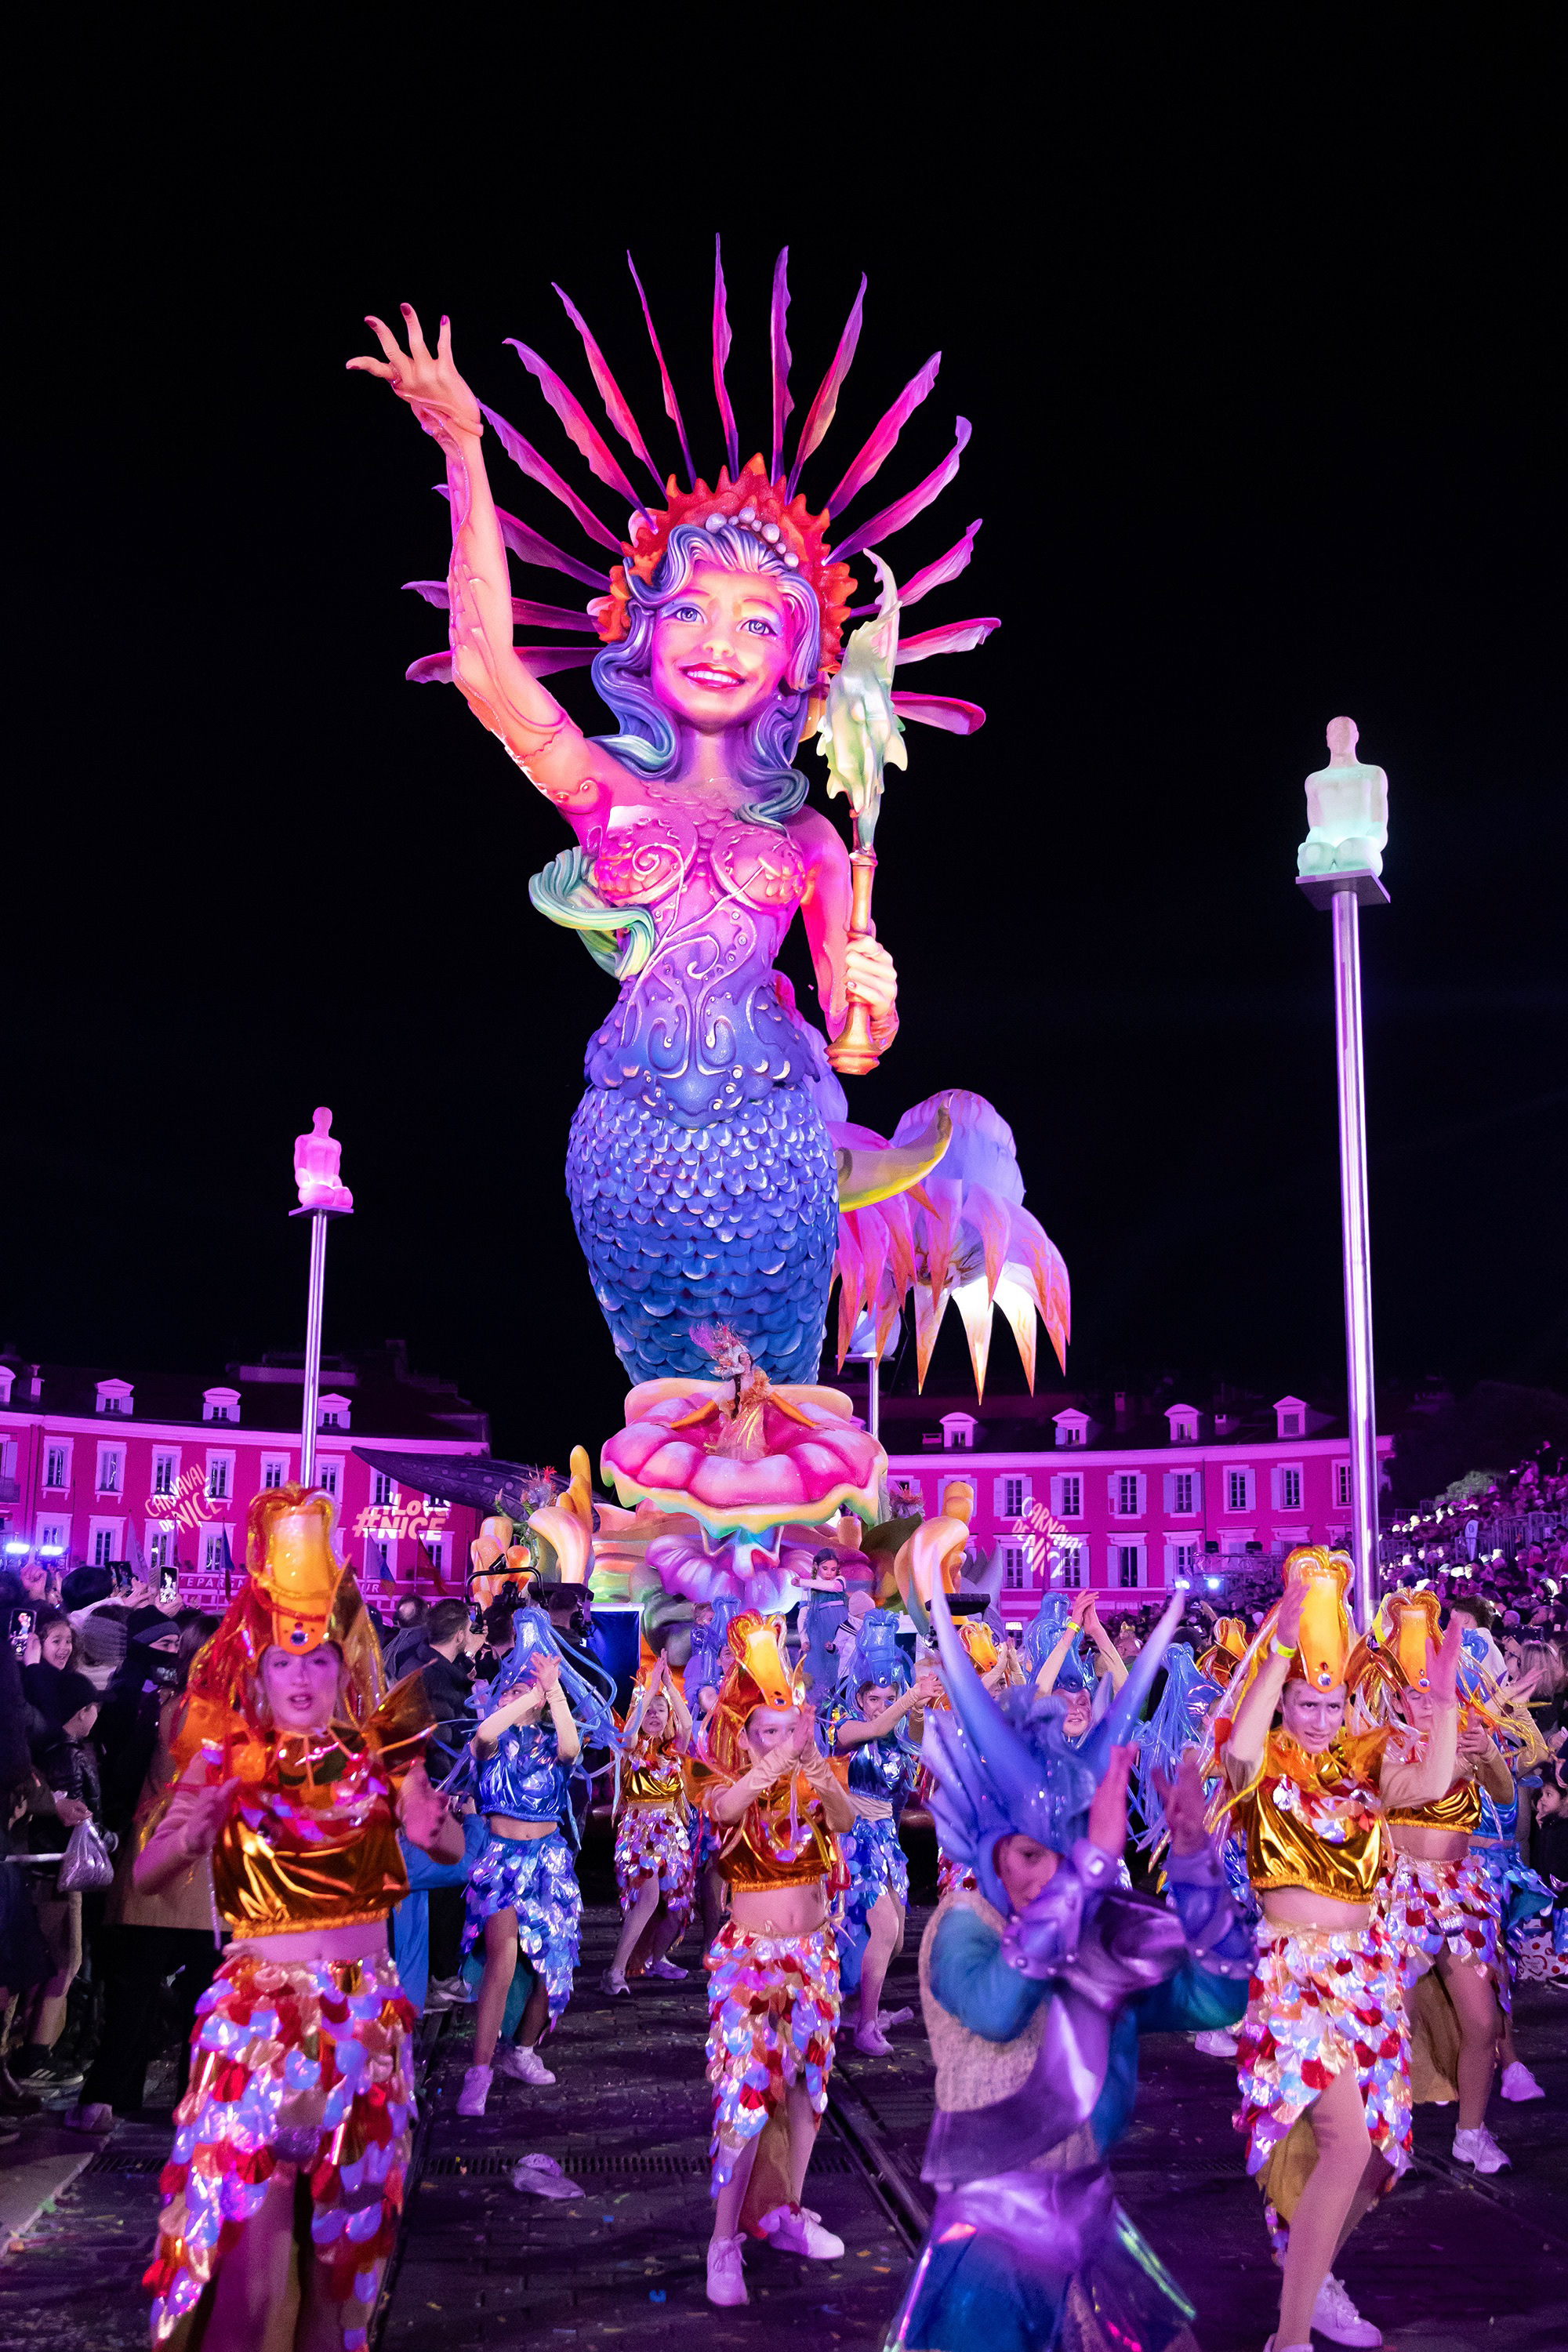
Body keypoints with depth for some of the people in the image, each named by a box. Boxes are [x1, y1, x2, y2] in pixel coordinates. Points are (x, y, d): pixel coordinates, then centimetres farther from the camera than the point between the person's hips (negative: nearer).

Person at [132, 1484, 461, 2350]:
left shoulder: (376, 1757, 3)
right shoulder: (225, 1759, -2)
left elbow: (448, 1844, -13)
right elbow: (146, 1874, -14)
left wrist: (408, 1779, -30)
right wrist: (218, 1798, -27)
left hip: (365, 2014, 3)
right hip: (258, 2010, -3)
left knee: (344, 2225, 11)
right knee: (249, 2234, -9)